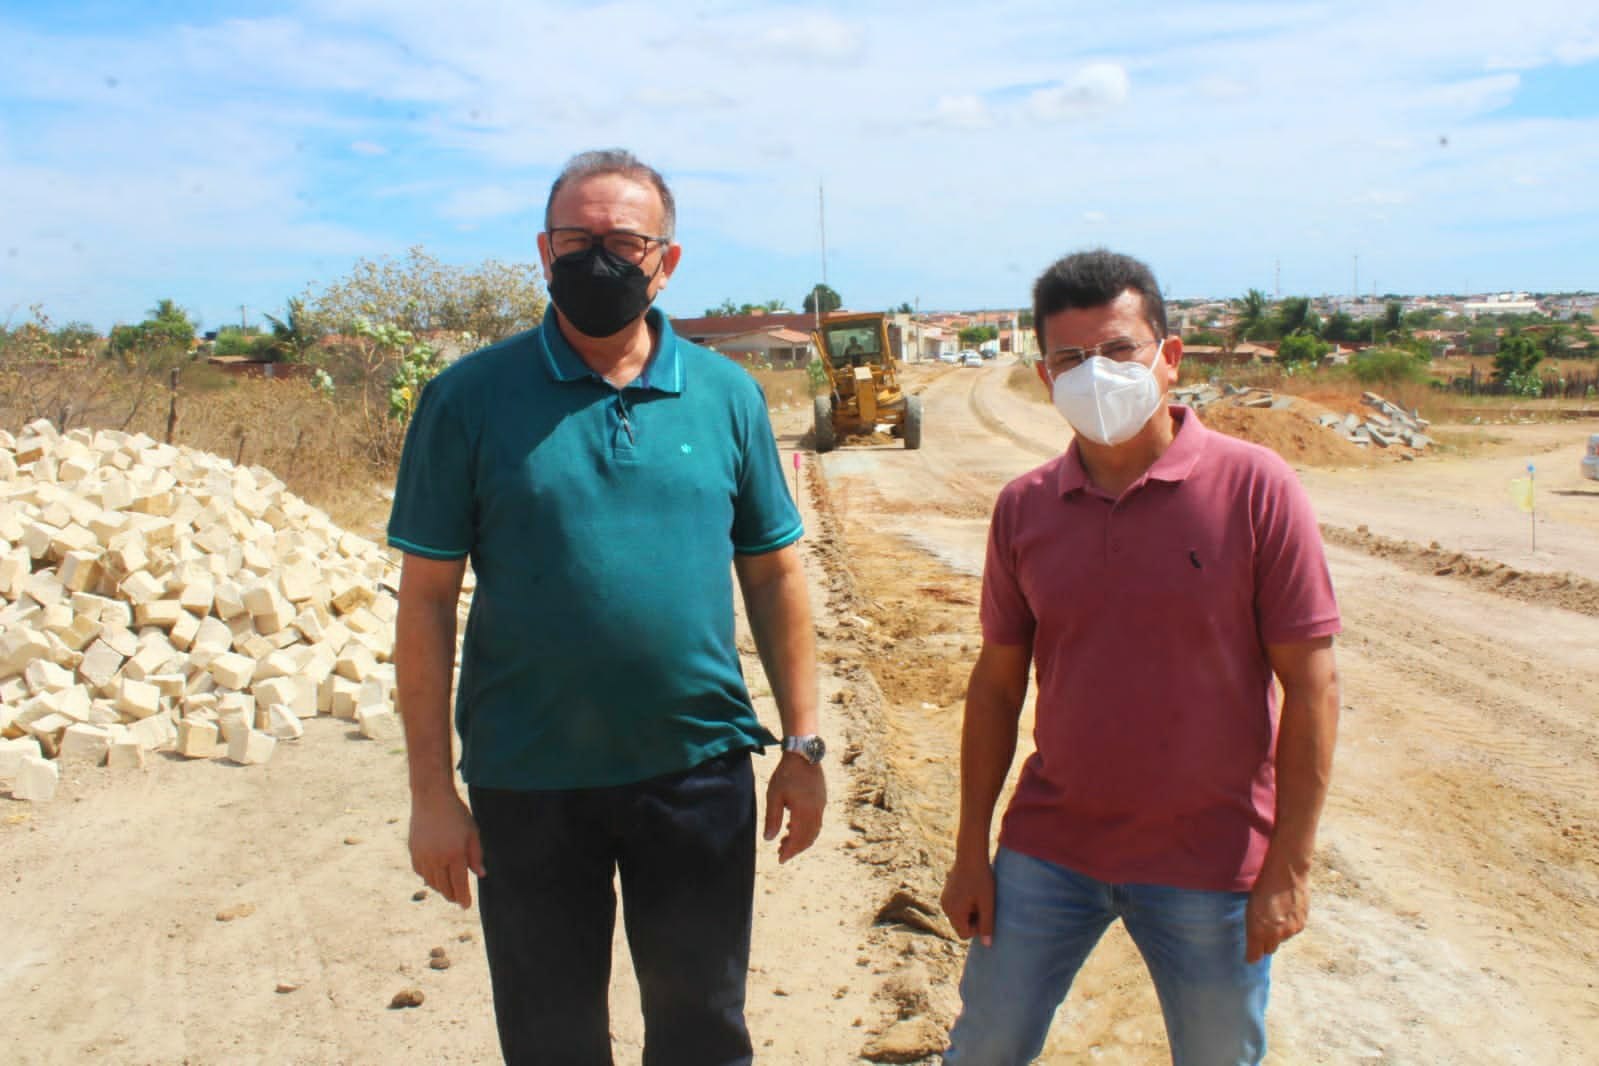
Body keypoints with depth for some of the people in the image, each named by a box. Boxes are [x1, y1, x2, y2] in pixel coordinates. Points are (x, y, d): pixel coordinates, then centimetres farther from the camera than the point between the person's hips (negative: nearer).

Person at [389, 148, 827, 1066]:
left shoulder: (728, 395, 1)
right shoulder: (470, 399, -5)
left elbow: (774, 573, 5)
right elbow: (427, 600, -4)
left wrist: (803, 745, 3)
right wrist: (432, 789, -6)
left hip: (700, 770, 2)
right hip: (528, 784, -1)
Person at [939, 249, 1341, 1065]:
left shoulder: (1254, 488, -11)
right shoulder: (1023, 507, -1)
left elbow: (1311, 686, -9)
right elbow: (997, 684, 5)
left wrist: (1289, 867, -9)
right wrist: (971, 850, 5)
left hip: (1208, 863, -2)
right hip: (1049, 847, 3)